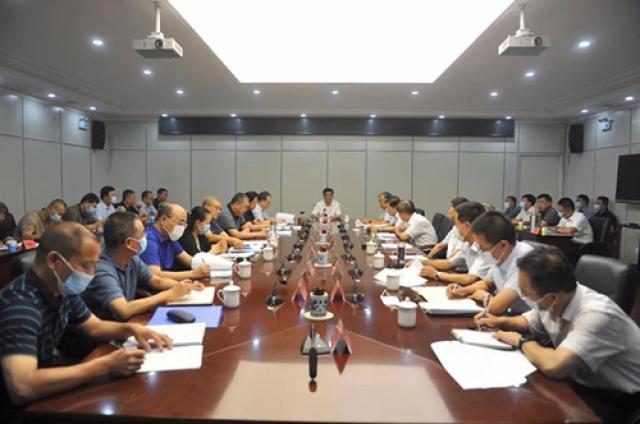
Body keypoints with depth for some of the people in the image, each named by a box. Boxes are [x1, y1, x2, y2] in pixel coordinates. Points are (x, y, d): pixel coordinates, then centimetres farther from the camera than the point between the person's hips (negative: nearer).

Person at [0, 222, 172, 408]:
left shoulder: (62, 290, -4)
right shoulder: (19, 304, -28)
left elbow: (94, 327, 12)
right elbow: (22, 389, -39)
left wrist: (131, 328, -8)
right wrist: (106, 366, -35)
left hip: (46, 395, 7)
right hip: (19, 407, -7)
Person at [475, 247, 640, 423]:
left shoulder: (596, 315, -32)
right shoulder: (551, 303, -9)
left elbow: (554, 366, -44)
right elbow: (530, 322, 16)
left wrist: (521, 341, -24)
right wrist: (501, 321, -3)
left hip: (618, 399, -7)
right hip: (582, 382, 7)